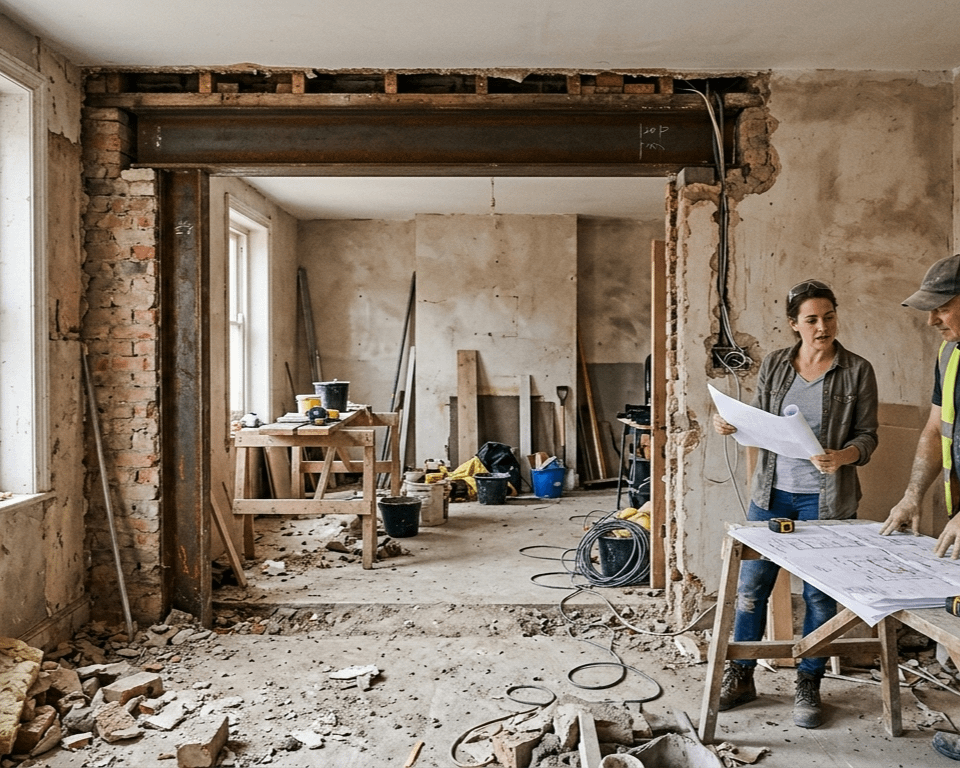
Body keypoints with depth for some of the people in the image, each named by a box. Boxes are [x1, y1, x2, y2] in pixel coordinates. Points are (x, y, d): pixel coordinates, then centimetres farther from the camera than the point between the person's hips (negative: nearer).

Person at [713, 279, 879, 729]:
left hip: (825, 498, -2)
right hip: (772, 493, 2)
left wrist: (842, 457, -22)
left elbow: (867, 436, -2)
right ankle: (740, 678, 24)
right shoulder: (774, 365, 4)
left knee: (819, 593, 6)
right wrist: (729, 424, -9)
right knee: (751, 585, 7)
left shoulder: (857, 371, -3)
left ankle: (808, 687, 25)